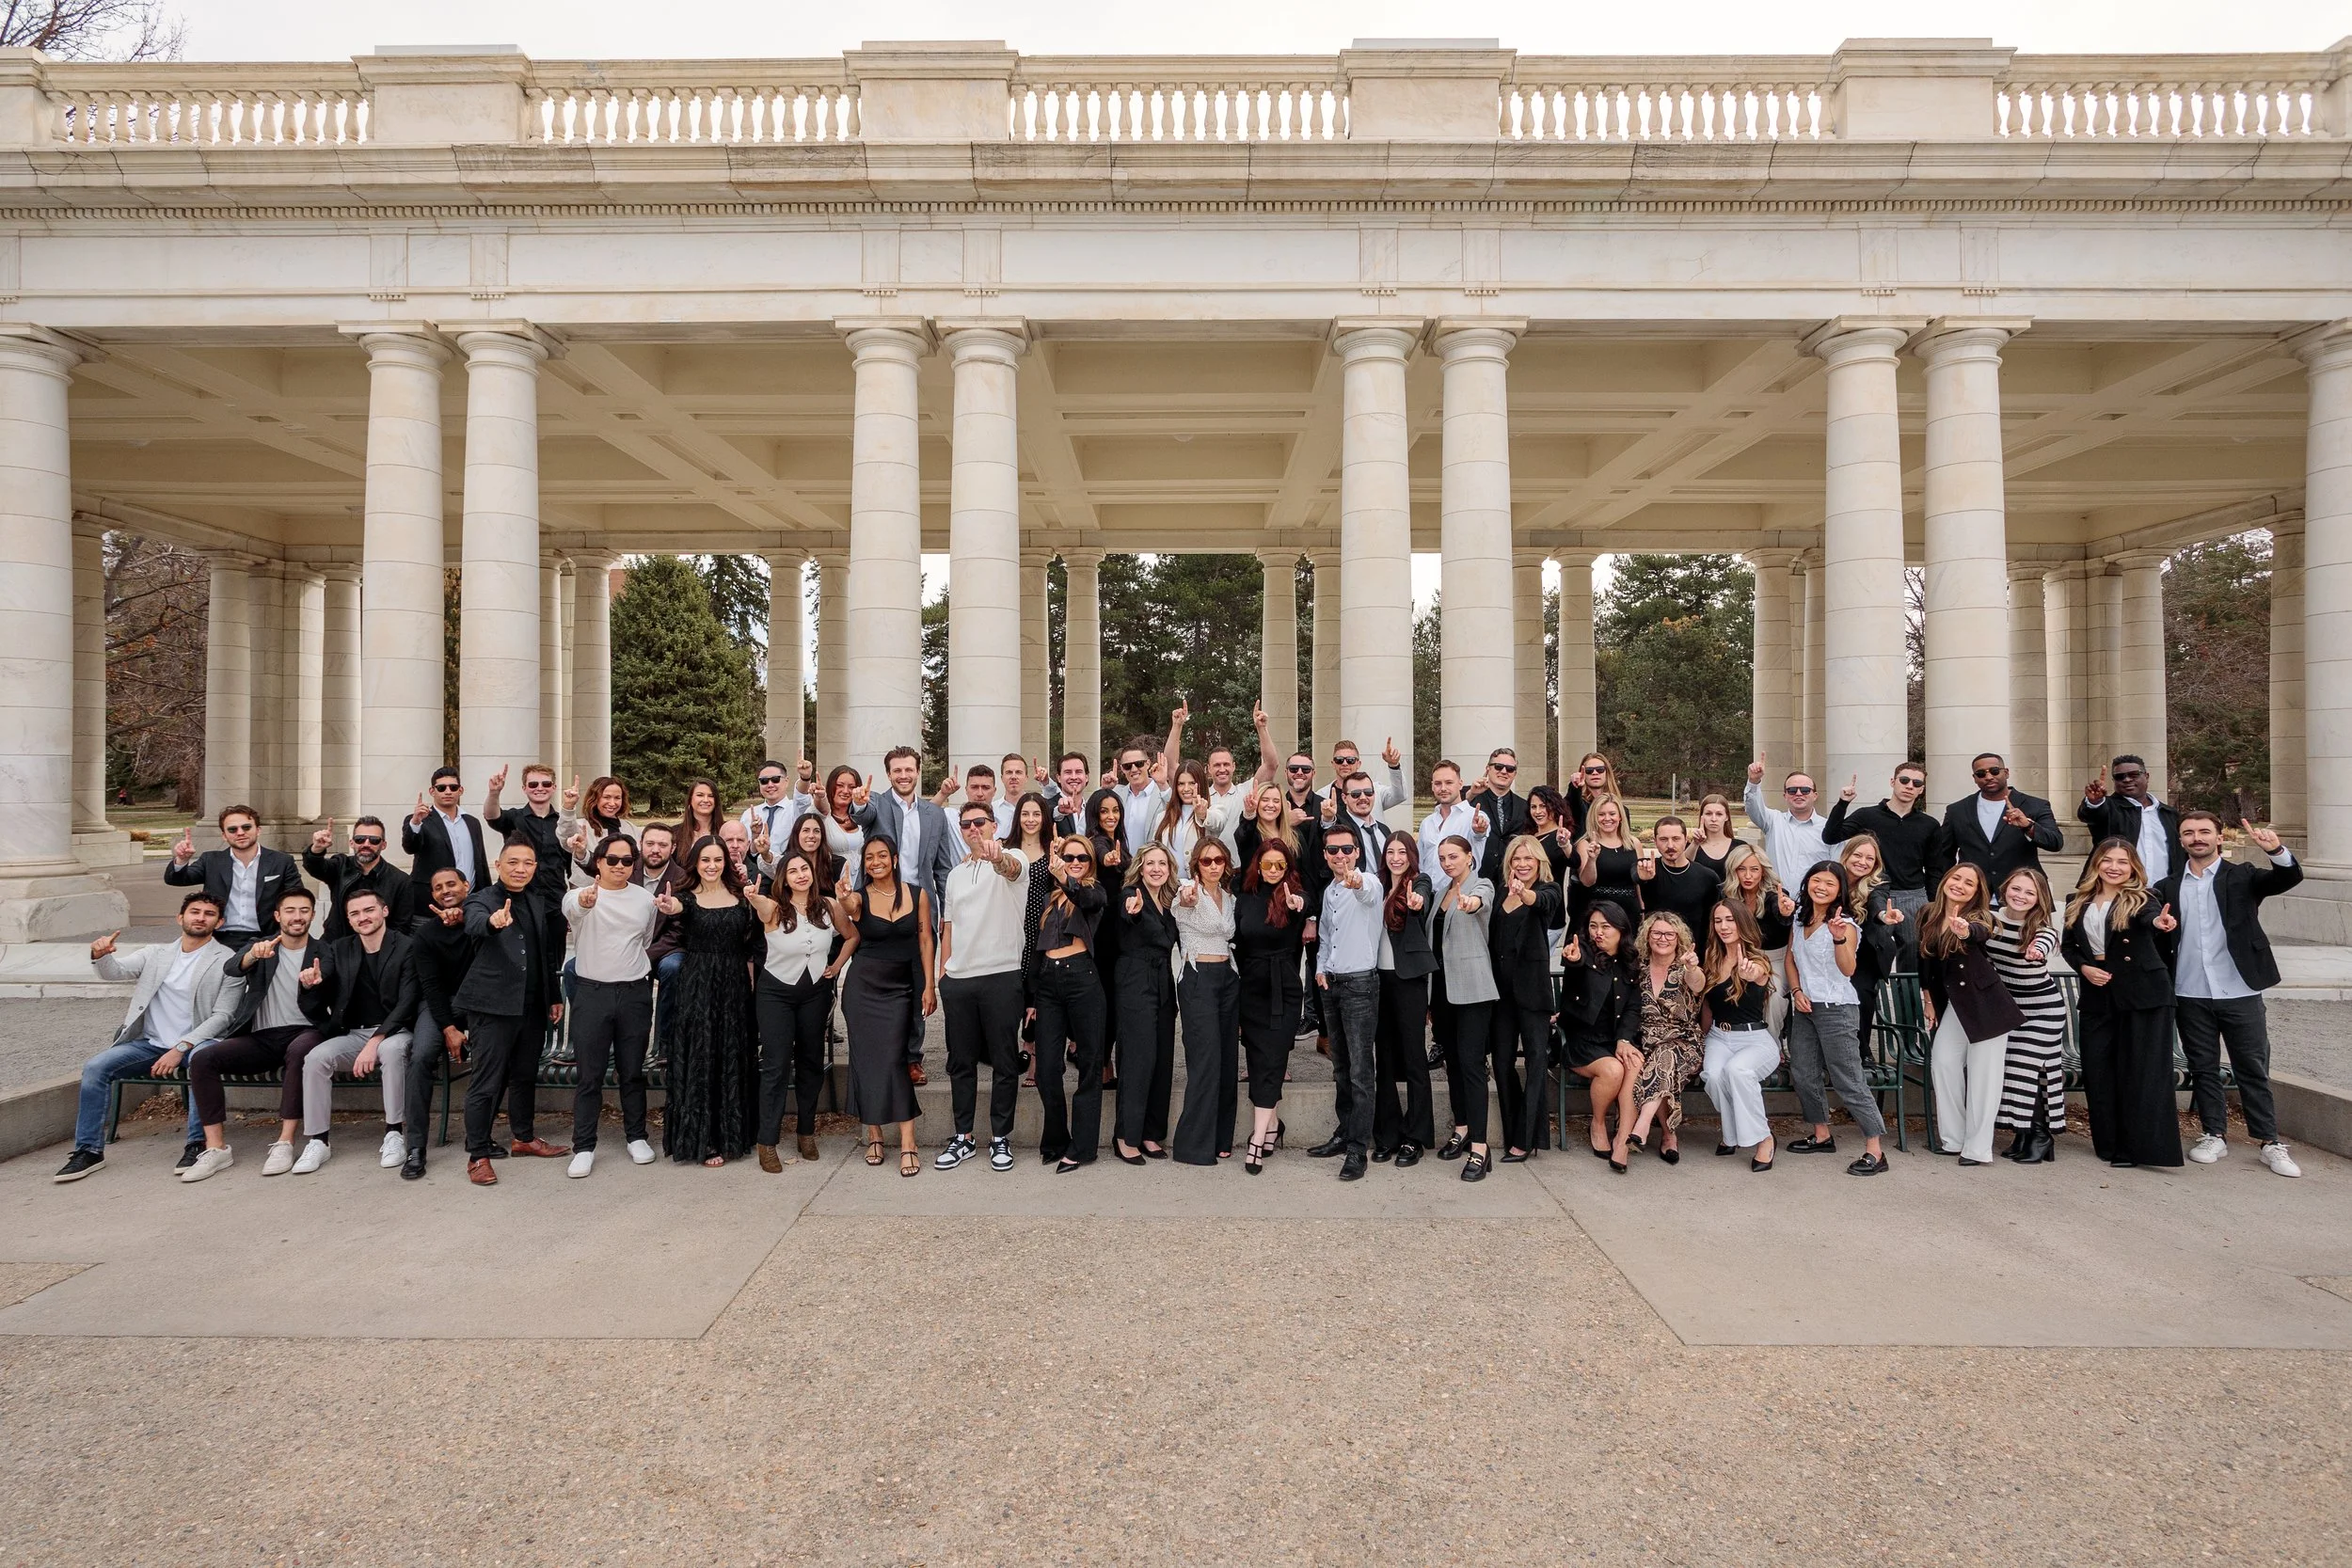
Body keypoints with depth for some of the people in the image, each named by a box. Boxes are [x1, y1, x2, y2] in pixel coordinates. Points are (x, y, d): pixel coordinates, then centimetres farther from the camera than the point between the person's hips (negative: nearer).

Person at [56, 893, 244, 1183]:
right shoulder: (156, 954, 15)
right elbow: (116, 971, -1)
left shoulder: (228, 961, 0)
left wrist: (180, 1048, -17)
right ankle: (89, 1150, -5)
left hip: (196, 1042, -5)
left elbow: (222, 1016, -6)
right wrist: (101, 955, -25)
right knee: (95, 1067, -17)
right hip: (149, 1043, 5)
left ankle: (197, 1143, -27)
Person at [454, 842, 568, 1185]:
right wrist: (493, 921, -52)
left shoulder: (539, 905, 12)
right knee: (486, 1082, -2)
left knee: (525, 1075, 18)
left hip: (533, 1005, 6)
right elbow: (474, 924, -30)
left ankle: (523, 1137, 33)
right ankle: (477, 1155, 7)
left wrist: (555, 997, 16)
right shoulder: (481, 899, -6)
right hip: (493, 1005, -6)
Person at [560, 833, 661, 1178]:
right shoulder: (579, 895, -8)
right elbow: (570, 908, -33)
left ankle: (636, 1136, 24)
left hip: (635, 993, 3)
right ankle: (583, 1147, 11)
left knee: (632, 1072, 11)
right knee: (590, 1076, 1)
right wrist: (583, 902, -55)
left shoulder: (645, 899, 5)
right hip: (592, 992, -3)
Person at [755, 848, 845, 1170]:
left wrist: (837, 965, 3)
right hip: (775, 992, -3)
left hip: (815, 992, 4)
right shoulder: (774, 909, -16)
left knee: (811, 1062, 11)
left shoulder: (829, 907, -6)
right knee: (776, 1065, -6)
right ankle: (768, 1143, 1)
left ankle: (806, 1132, 25)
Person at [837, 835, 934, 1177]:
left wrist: (929, 986, -2)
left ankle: (907, 1144, -6)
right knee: (866, 1057, 4)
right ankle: (873, 1136, 16)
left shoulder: (917, 894, 0)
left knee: (893, 1059, -7)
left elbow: (926, 940, 3)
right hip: (863, 985, 1)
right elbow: (849, 933, -23)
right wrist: (842, 903, -44)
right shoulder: (859, 898, -2)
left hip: (899, 988, -1)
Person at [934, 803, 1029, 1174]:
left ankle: (1000, 1139, 14)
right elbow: (948, 928, 19)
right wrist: (942, 973, 10)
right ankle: (963, 1138, 21)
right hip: (958, 978, 5)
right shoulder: (955, 874, 16)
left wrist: (996, 855, -52)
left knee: (1004, 1063, 3)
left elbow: (1010, 868, -29)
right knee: (961, 1061, 11)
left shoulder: (1014, 860, -2)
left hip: (1002, 976, -5)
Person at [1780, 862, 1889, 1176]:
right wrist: (1796, 991, 1)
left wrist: (1839, 938, -40)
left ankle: (1875, 1150, -4)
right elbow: (1791, 960, 16)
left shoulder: (1846, 925, -11)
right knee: (1803, 1074, 11)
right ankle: (1821, 1135, 26)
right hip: (1805, 1007, 7)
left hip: (1836, 1008, -7)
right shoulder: (1799, 920, 8)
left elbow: (1848, 969, -25)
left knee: (1848, 1080, -8)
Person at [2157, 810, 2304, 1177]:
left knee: (2253, 1068, 5)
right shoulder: (2169, 887, 8)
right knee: (2203, 1068, 10)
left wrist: (2277, 850, -31)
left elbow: (2289, 878, -12)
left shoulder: (2242, 877, 4)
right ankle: (2214, 1135, 20)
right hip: (2191, 995, 2)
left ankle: (2271, 1141, 13)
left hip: (2239, 992, -2)